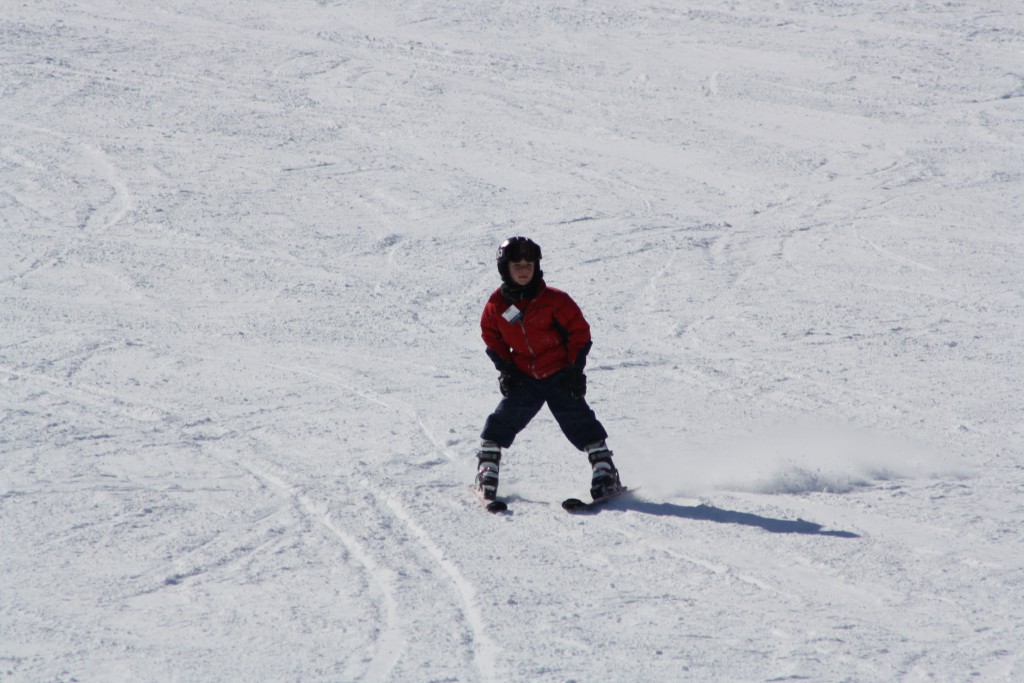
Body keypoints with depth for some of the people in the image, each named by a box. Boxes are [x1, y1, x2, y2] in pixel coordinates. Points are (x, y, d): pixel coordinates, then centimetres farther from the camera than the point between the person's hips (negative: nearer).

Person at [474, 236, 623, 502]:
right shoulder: (497, 305, -4)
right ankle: (486, 473, 4)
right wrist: (504, 366, 2)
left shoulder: (553, 300, -13)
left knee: (578, 421, -10)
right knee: (502, 421, -7)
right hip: (523, 377, 3)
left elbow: (579, 330, -6)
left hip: (560, 376, -3)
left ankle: (605, 473, -4)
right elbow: (491, 336, 13)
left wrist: (575, 368, -9)